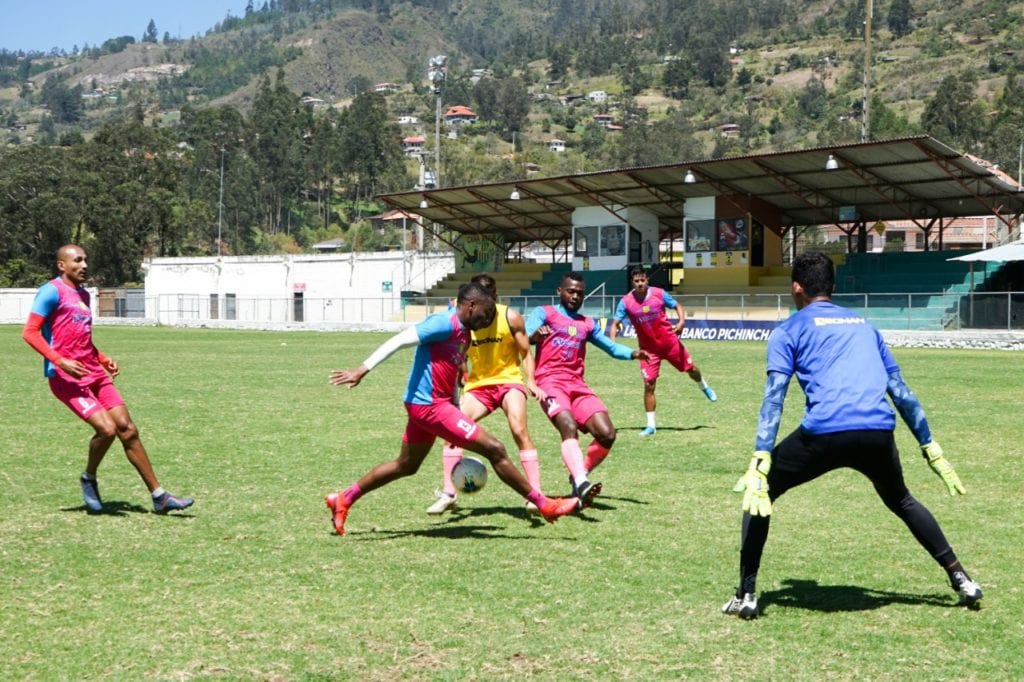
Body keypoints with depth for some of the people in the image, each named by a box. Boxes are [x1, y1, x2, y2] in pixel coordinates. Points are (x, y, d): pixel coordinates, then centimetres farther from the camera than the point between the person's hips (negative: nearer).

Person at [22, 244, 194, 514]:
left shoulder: (83, 294, 20)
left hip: (94, 374, 8)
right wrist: (60, 361, -23)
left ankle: (159, 497, 6)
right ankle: (89, 479, 9)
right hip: (66, 378, -8)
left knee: (128, 429, 2)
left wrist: (102, 359, 15)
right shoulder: (52, 291, -7)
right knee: (107, 429, -20)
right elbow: (29, 333, -14)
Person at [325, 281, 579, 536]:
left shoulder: (463, 333, 14)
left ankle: (343, 499, 30)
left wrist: (459, 421, 22)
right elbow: (399, 340, -20)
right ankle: (544, 505, 0)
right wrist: (363, 370, -27)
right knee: (494, 450, -8)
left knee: (406, 465, 22)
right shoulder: (445, 324, -15)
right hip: (429, 404, -10)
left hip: (430, 405, 10)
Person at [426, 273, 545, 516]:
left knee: (519, 430, -23)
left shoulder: (510, 317, -10)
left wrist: (531, 381, -18)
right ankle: (448, 493, 1)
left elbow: (526, 353, -3)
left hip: (509, 380, -3)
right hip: (478, 384, 3)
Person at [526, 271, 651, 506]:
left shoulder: (588, 324, 25)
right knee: (569, 428, -31)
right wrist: (534, 335, -32)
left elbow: (612, 348, 26)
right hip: (550, 381, -5)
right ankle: (582, 484, -45)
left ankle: (579, 477, 11)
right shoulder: (544, 313, 10)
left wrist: (633, 353, 3)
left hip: (577, 385, 5)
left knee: (607, 434, -12)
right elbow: (524, 336, -6)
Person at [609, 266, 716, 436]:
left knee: (690, 368, 17)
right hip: (649, 348, -1)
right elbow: (615, 323, -11)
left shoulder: (659, 293, -12)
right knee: (649, 385, -8)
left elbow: (678, 306, 1)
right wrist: (612, 342, -29)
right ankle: (651, 425, 1)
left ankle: (705, 387, 53)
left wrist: (681, 322, -18)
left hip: (670, 342, 1)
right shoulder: (626, 302, -14)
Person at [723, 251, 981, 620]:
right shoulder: (863, 325, 28)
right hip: (878, 433, 4)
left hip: (823, 433, -4)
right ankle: (960, 579, 31)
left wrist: (759, 464, -7)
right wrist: (932, 449, 28)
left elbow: (773, 399, 0)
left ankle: (746, 595, 11)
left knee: (760, 493, 18)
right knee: (901, 501, 33)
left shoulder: (789, 330, 14)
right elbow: (902, 393, 24)